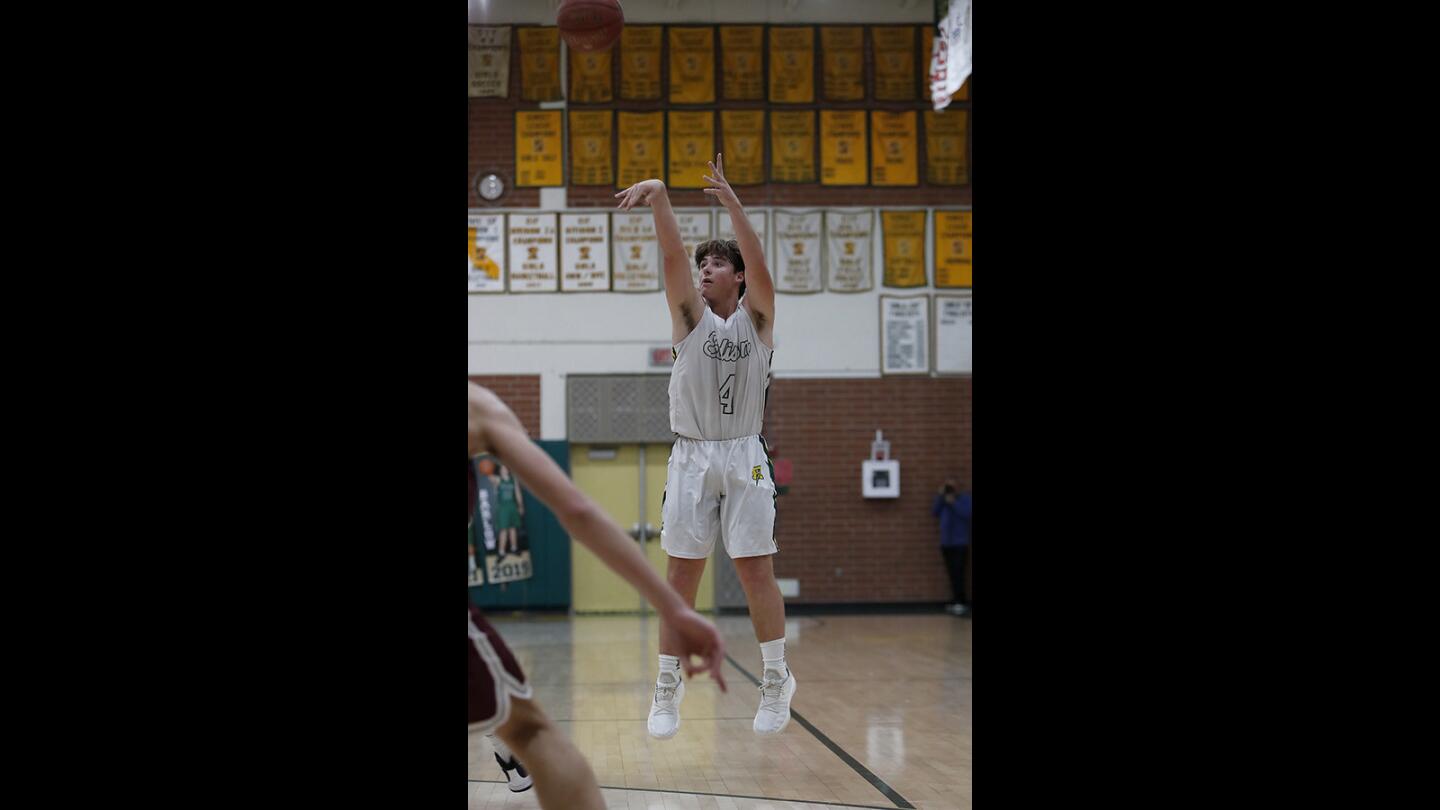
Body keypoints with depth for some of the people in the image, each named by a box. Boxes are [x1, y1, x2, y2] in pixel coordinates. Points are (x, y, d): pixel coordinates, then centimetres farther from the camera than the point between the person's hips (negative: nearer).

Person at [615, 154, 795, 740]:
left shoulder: (756, 318, 5)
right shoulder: (691, 316, 7)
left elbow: (760, 265, -13)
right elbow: (672, 258, -9)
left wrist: (732, 203, -26)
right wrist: (659, 197, -25)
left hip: (744, 456, -1)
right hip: (691, 455, 1)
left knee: (756, 569, -2)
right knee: (681, 571, 1)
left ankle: (776, 680, 10)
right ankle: (668, 684, 8)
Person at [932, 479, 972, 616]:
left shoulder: (965, 498, 0)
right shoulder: (944, 500, 16)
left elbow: (967, 513, -15)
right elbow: (935, 512, 5)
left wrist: (954, 503, -18)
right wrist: (940, 497, -3)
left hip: (960, 543, -6)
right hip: (946, 543, 6)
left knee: (958, 574, -13)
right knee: (952, 574, 4)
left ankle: (962, 603, -15)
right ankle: (958, 602, 8)